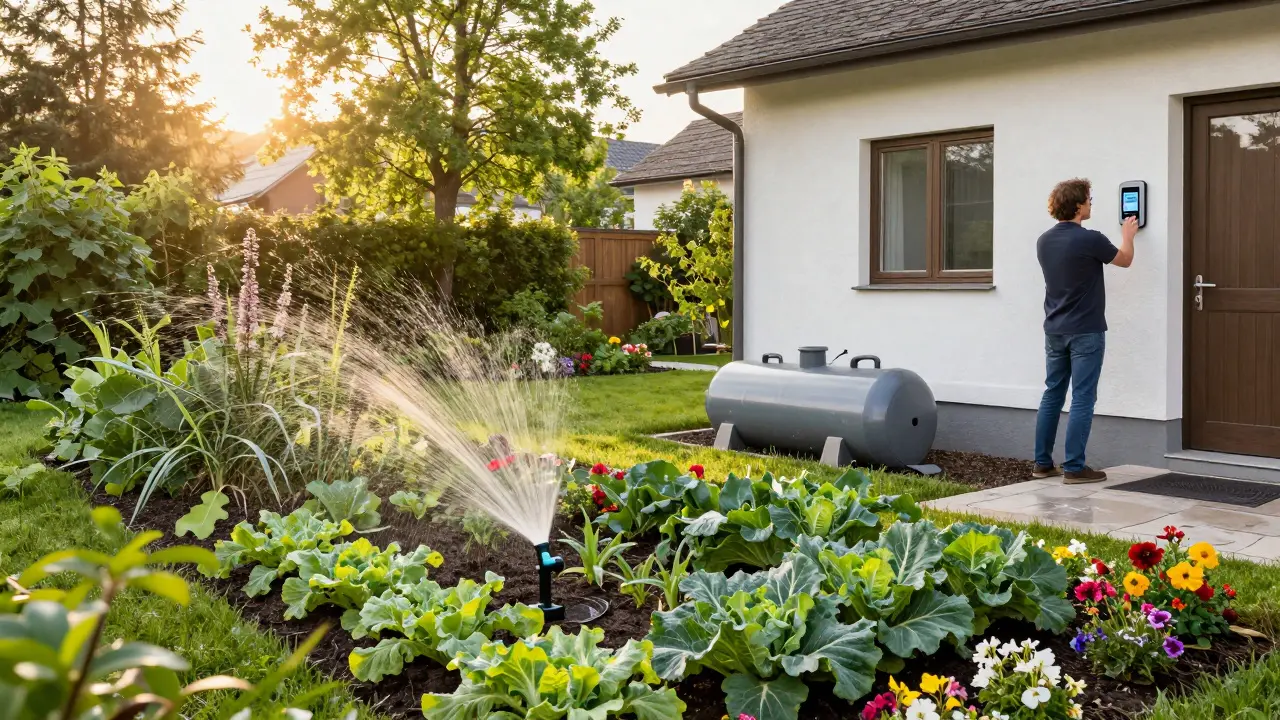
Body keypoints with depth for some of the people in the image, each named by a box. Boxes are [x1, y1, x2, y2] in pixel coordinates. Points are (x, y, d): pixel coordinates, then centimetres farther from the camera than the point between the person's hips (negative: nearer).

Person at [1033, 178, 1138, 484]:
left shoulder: (1044, 241, 4)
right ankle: (1074, 467, -2)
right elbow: (1124, 260, 4)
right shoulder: (1090, 240, -15)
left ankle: (1043, 463, 14)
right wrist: (1128, 234, 23)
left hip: (1054, 331, 7)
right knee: (1082, 398, -2)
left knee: (1052, 395, 11)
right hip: (1085, 332, -7)